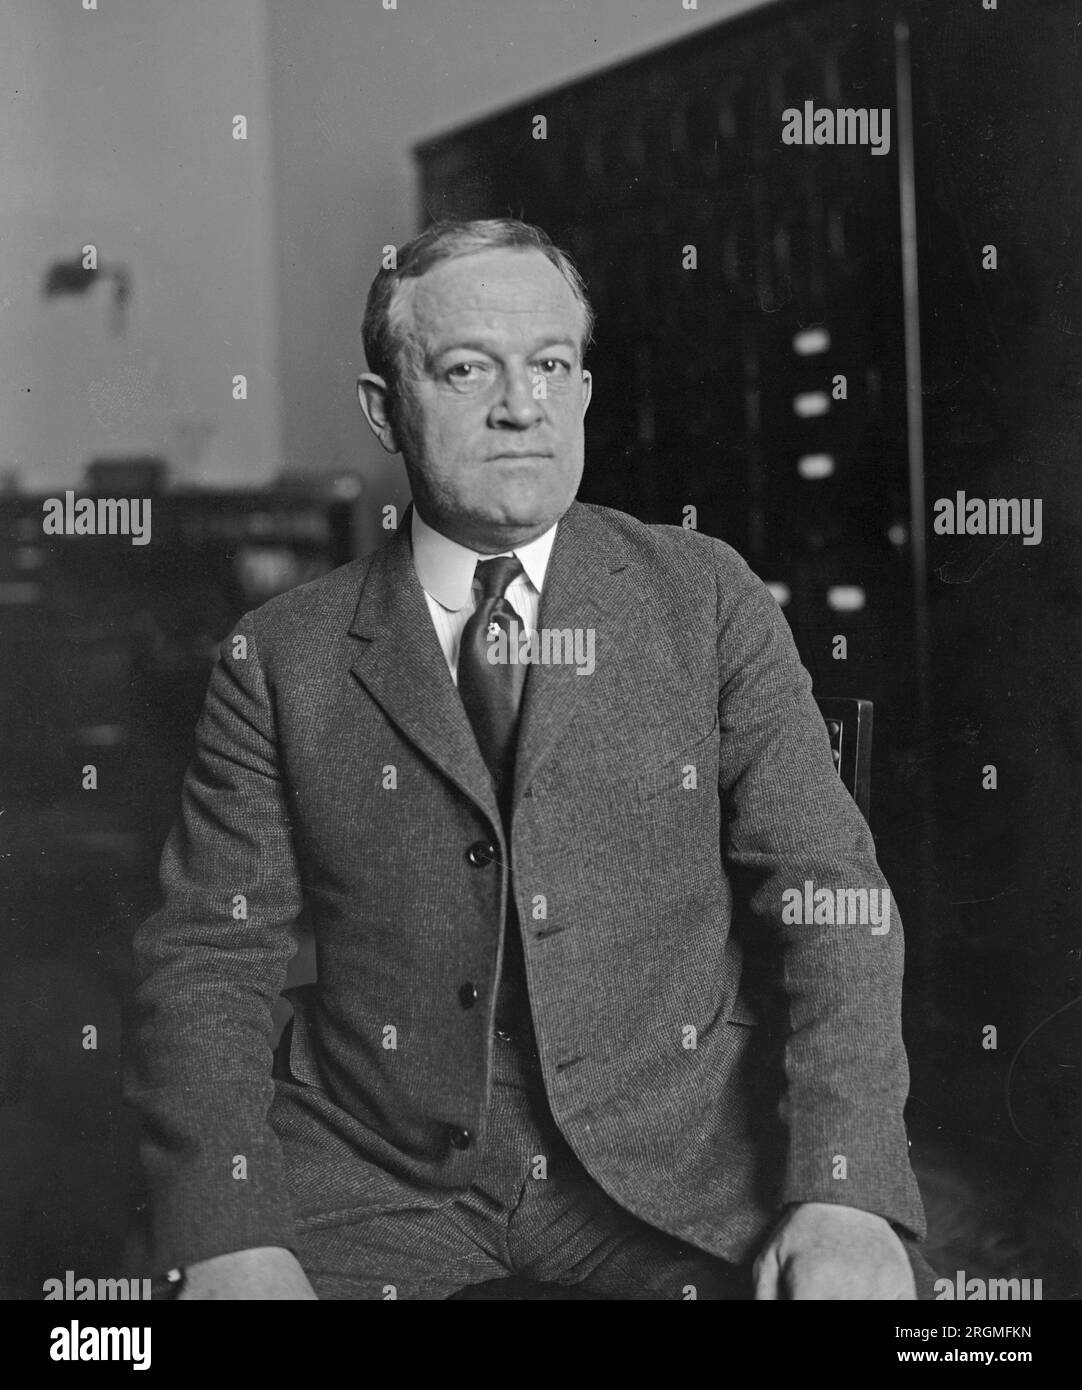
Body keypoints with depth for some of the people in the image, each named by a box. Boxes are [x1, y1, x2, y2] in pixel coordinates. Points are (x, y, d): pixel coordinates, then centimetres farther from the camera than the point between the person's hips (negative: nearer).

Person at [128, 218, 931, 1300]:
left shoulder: (709, 600, 4)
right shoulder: (281, 658, 4)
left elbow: (829, 897, -1)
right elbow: (207, 956, 1)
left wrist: (847, 1196, -15)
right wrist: (225, 1236, -15)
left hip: (679, 1162, 1)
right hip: (371, 1167, 0)